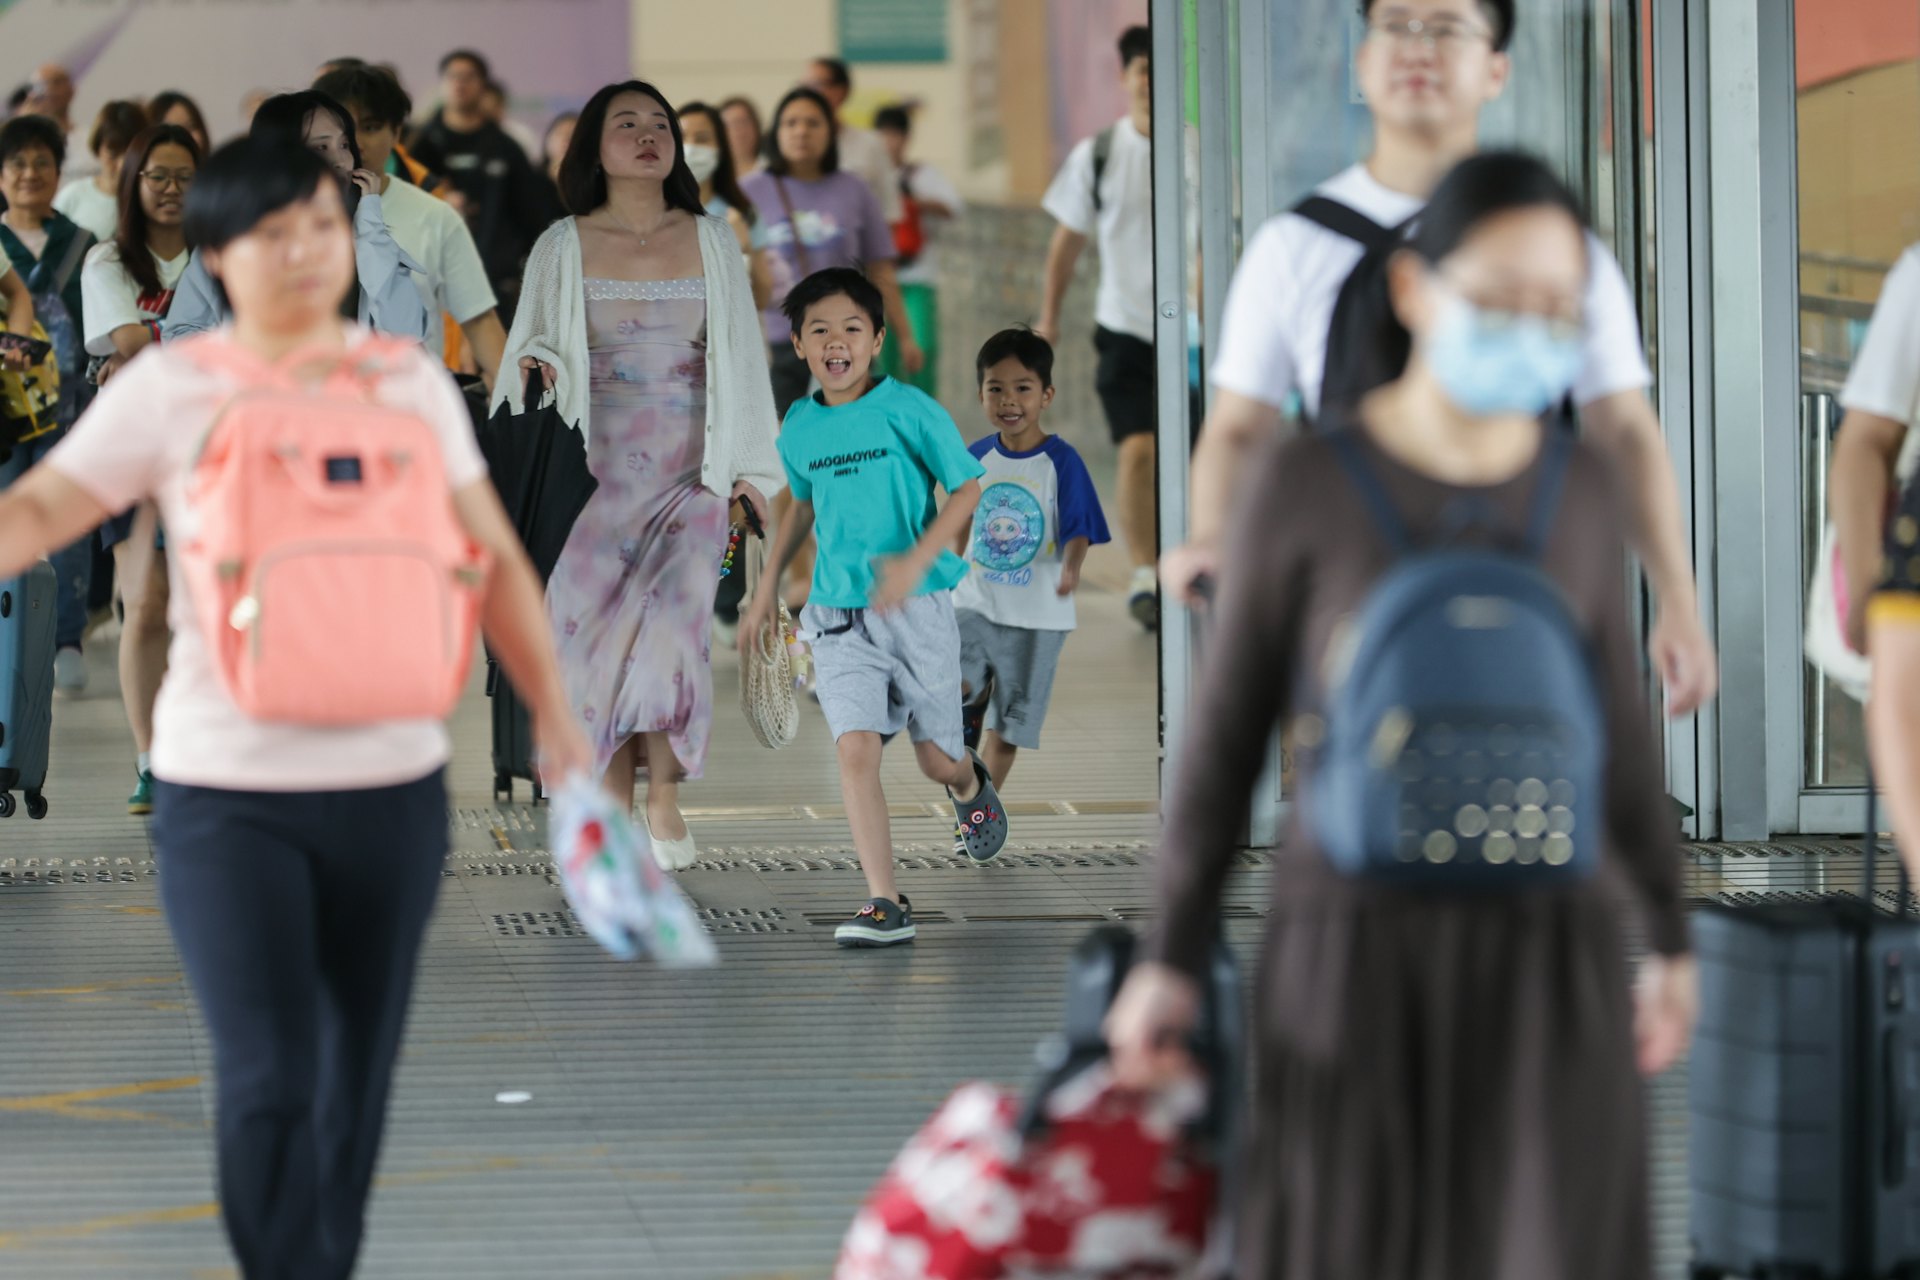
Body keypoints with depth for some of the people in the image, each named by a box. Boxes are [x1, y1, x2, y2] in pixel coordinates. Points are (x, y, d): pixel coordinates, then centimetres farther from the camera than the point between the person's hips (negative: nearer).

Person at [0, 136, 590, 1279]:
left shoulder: (409, 382, 7)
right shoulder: (170, 391, -1)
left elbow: (494, 560, 11)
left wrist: (554, 713, 7)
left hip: (390, 782, 3)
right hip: (226, 789, -3)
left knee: (357, 1074, 11)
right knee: (269, 1077, -11)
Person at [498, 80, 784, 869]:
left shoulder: (711, 242, 11)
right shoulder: (563, 249, 7)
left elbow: (740, 355, 12)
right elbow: (533, 345, 11)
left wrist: (752, 468, 9)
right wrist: (537, 365, -14)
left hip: (690, 471, 0)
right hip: (601, 470, 0)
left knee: (674, 620, -15)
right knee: (595, 628, -6)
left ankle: (664, 798, -6)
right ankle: (613, 807, 2)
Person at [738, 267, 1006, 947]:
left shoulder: (911, 412, -10)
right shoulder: (799, 429, 4)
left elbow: (966, 490, -6)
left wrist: (917, 561, -19)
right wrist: (768, 587, 22)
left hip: (919, 609, -3)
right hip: (838, 613, 3)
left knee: (937, 758, 8)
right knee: (856, 748, -14)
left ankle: (972, 792, 47)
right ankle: (886, 905, -14)